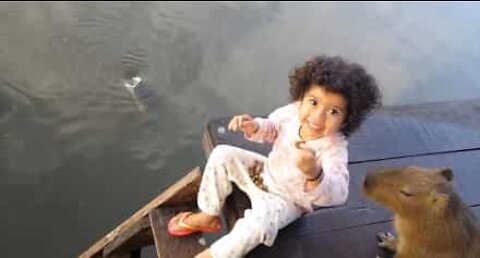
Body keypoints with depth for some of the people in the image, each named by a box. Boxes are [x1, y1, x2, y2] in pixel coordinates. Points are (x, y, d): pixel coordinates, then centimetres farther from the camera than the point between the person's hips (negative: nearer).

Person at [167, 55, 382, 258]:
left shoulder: (334, 148, -34)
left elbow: (338, 194, -45)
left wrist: (314, 174, -65)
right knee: (222, 155, -3)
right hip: (265, 174, 6)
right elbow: (271, 128, 3)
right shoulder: (293, 111, -19)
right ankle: (208, 216, 13)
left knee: (260, 221, -32)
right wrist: (253, 126, -19)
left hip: (287, 200, -6)